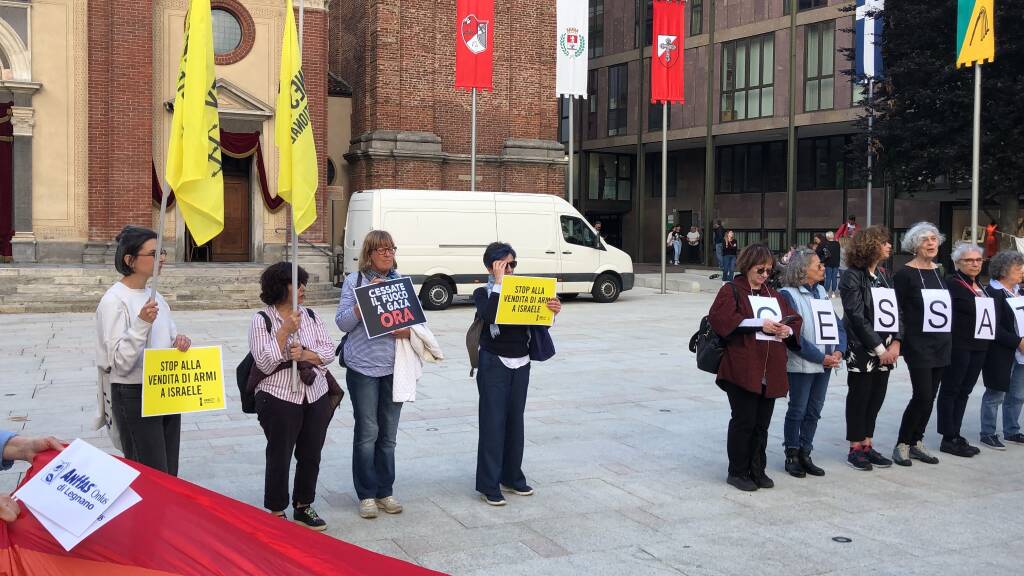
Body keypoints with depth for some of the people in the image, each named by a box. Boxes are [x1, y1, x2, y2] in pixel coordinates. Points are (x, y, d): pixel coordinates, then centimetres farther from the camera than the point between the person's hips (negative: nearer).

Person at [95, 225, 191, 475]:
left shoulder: (154, 296, 10)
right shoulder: (114, 300, -14)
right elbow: (120, 363, -19)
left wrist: (180, 342, -4)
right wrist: (141, 323, -30)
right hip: (134, 396, -8)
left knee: (170, 475, 12)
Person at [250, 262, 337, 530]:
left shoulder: (311, 316, 8)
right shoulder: (261, 320, -5)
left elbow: (329, 351, 3)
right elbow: (265, 364, -14)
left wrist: (306, 354, -15)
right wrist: (285, 331, -19)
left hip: (316, 397, 5)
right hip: (279, 399, -4)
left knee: (311, 455, 12)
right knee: (279, 457, 4)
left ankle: (304, 507, 29)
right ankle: (276, 513, 19)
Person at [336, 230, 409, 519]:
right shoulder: (354, 281, -1)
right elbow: (343, 323, -5)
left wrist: (408, 330, -12)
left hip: (394, 367, 3)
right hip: (363, 367, -3)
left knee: (388, 433, 10)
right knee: (367, 432, 0)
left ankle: (385, 491, 21)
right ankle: (366, 495, 12)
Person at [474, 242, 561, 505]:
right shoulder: (483, 293, -3)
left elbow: (539, 323, 5)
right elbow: (490, 315, -23)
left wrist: (552, 311, -16)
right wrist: (499, 282, -18)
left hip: (521, 363, 4)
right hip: (494, 363, -4)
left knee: (515, 420, 11)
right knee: (493, 422, -4)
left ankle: (512, 477, 23)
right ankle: (488, 485, 2)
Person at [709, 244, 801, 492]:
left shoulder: (773, 295, 20)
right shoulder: (731, 290, 0)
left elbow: (796, 320, 22)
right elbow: (719, 318, -16)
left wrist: (788, 330, -2)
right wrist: (759, 323, -17)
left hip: (770, 370, 6)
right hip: (742, 369, -6)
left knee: (762, 424, 10)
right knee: (744, 421, -2)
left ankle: (757, 470, 21)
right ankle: (737, 472, 10)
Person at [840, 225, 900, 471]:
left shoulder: (883, 275, 12)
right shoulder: (852, 276, -9)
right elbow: (857, 317, -14)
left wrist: (896, 342, -5)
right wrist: (879, 348, -15)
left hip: (885, 351, 7)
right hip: (862, 350, -6)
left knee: (877, 397, 9)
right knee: (859, 398, 1)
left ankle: (868, 444, 20)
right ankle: (855, 449, 11)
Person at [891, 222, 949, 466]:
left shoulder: (940, 272, 12)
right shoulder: (905, 274, -8)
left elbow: (948, 306, 18)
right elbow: (895, 311, -9)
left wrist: (949, 335, 11)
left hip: (941, 343, 6)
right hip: (918, 343, -6)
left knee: (929, 396, 9)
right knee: (922, 395, -9)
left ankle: (917, 442, 19)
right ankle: (902, 444, 4)